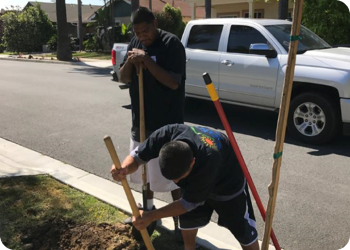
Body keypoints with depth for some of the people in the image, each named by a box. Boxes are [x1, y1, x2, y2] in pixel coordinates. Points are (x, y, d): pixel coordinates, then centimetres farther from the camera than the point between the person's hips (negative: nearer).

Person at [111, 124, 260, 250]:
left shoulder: (209, 162, -46)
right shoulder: (168, 134, -36)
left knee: (243, 229, 5)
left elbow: (189, 202, -30)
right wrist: (124, 169, -45)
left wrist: (151, 216, -31)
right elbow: (137, 155, -21)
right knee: (187, 219, 10)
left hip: (228, 182, -4)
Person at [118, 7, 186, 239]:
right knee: (146, 168, 19)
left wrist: (147, 61, -26)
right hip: (141, 120, 7)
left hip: (167, 123, -7)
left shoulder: (172, 44, -13)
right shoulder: (136, 43, 7)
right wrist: (130, 61, -14)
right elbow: (123, 78, 6)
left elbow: (173, 82, -21)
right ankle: (149, 209, 39)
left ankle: (180, 221, 16)